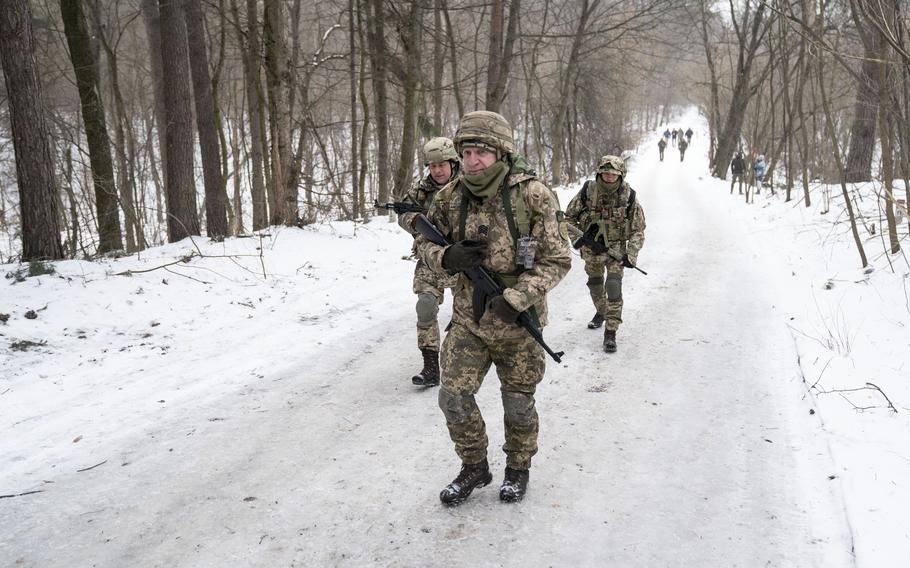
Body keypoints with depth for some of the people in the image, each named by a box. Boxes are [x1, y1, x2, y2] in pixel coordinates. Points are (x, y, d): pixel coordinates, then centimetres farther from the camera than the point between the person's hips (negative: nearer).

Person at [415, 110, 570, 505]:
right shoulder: (450, 197, -5)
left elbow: (557, 260, -13)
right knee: (454, 396, 0)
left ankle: (518, 469, 37)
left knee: (518, 402, 11)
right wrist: (446, 257, -15)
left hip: (517, 322, -3)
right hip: (468, 318, 3)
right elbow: (424, 243, 8)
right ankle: (474, 467, 25)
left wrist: (516, 298, -24)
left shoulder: (533, 196, -16)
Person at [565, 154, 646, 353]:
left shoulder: (629, 197, -15)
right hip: (591, 248, 2)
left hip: (616, 248, -2)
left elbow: (638, 231, -7)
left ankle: (610, 332, -11)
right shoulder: (587, 191, -14)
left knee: (614, 286, -16)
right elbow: (569, 217, 0)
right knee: (594, 284, 19)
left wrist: (631, 255, -18)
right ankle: (601, 312, 48)